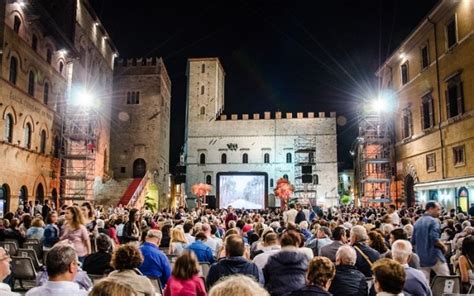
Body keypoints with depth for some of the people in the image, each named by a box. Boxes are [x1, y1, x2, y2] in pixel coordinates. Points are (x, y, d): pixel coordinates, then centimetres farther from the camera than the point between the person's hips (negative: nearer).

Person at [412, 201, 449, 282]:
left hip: (421, 257, 6)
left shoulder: (417, 222, 11)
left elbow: (413, 242, 12)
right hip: (434, 256, -6)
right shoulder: (433, 221, -10)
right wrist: (443, 247, -4)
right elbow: (434, 239, -21)